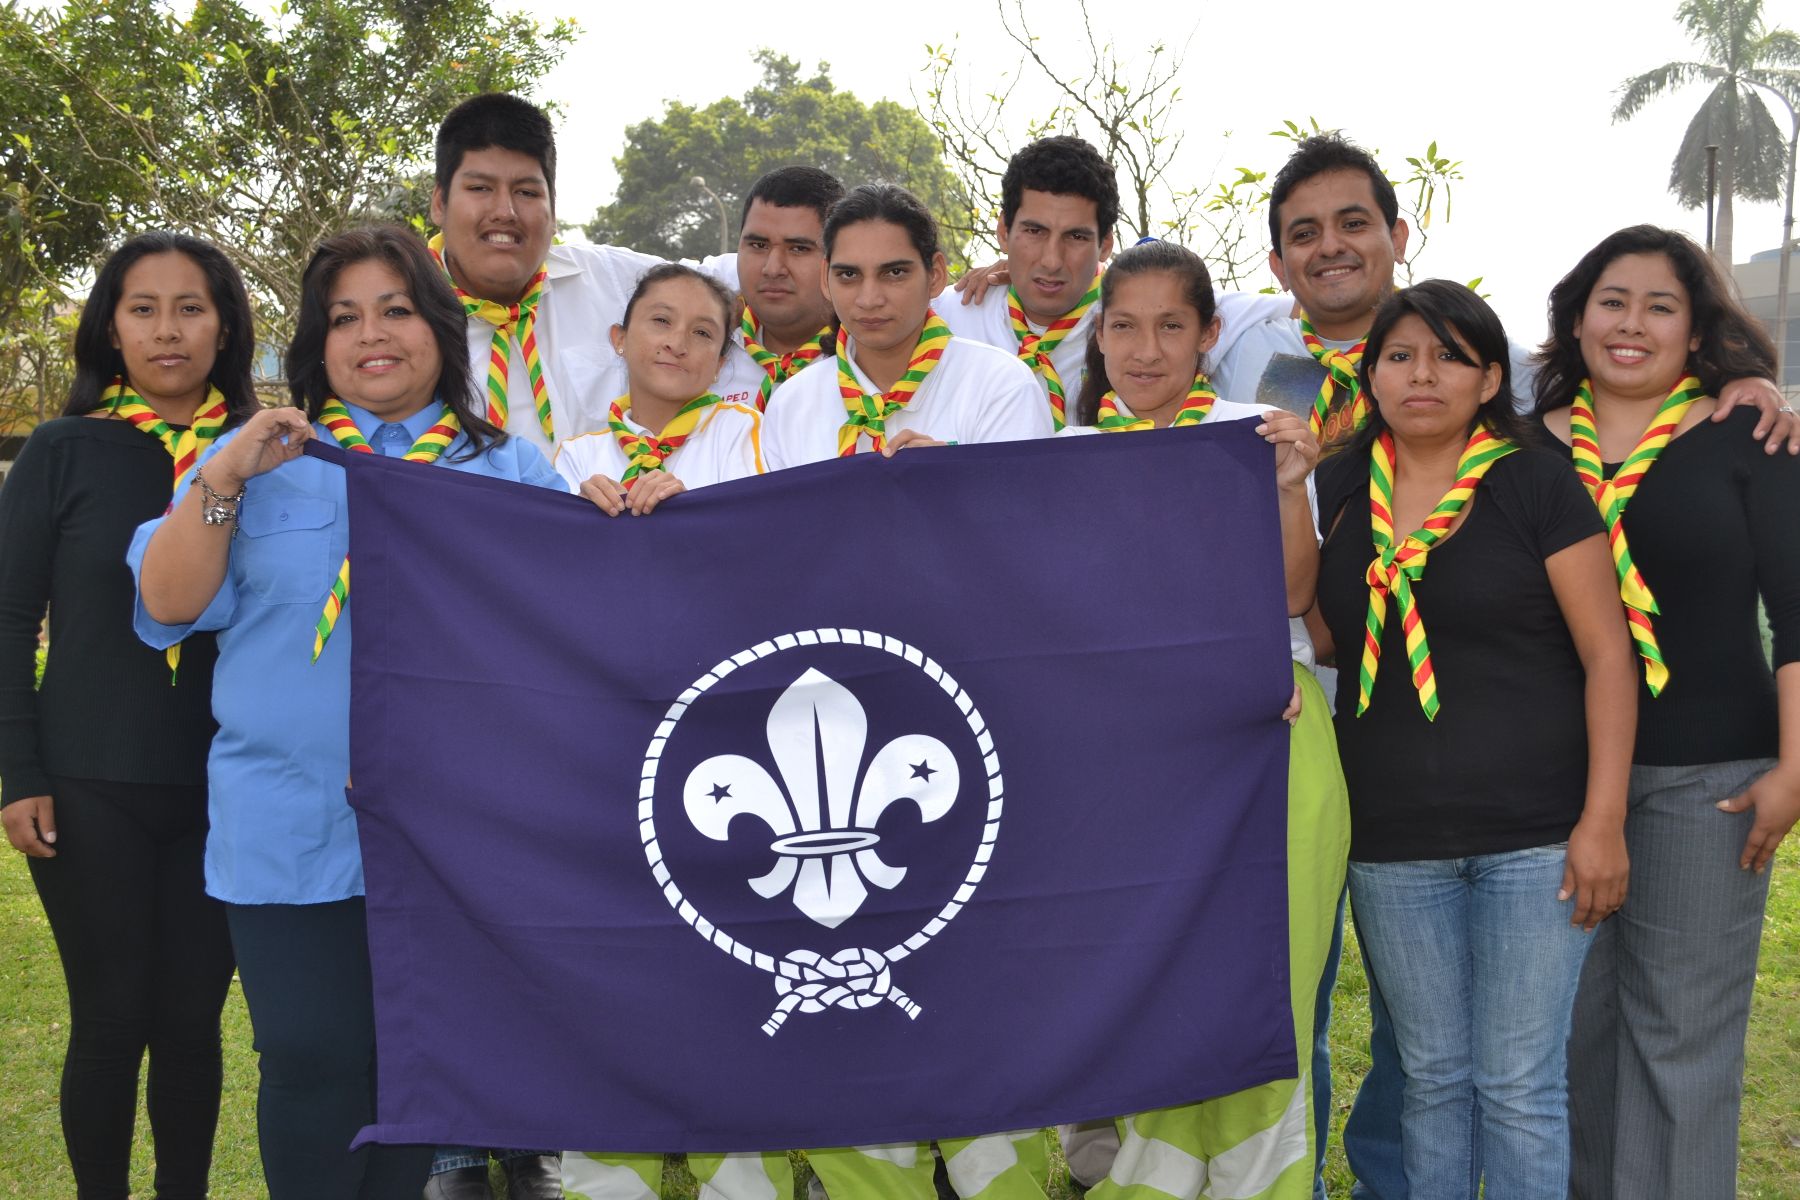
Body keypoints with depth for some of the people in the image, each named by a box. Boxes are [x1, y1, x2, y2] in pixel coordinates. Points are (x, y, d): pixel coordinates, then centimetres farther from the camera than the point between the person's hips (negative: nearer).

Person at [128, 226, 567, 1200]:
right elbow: (168, 602, 0)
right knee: (314, 1063, -1)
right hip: (293, 828, -1)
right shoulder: (263, 455, 8)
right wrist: (220, 484, -13)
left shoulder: (510, 470, 10)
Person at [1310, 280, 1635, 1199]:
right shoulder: (1339, 490, 6)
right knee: (1432, 1074, 14)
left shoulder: (1535, 484, -4)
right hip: (1393, 841, 3)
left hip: (1534, 837, -3)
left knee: (1519, 1084, 3)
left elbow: (1607, 652, -6)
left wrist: (1604, 819, -12)